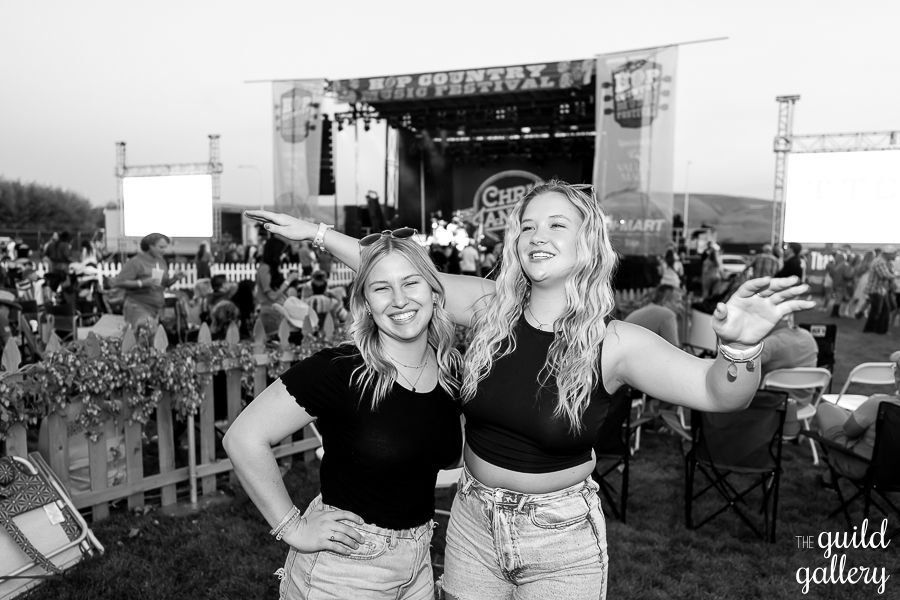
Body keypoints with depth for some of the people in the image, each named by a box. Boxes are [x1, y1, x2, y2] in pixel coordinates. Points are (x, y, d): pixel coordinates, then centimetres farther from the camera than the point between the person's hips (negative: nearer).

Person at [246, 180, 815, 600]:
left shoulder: (613, 342, -18)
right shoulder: (490, 307, -9)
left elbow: (718, 392, -28)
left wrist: (740, 349, -50)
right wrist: (317, 232, -2)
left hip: (562, 539, -2)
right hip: (474, 520, 3)